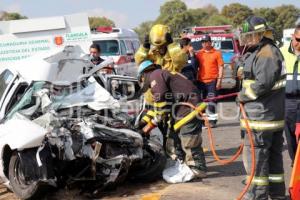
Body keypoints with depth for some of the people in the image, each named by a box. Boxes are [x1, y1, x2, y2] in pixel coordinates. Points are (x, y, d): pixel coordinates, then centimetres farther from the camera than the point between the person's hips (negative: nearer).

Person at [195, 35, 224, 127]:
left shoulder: (217, 53, 1)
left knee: (212, 102, -2)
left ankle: (212, 120, 4)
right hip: (201, 81, 4)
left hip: (212, 81, -4)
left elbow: (220, 67, -1)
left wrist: (219, 80, -8)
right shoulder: (199, 54, 11)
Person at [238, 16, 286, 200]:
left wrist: (243, 95, -11)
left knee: (255, 156, -4)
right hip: (272, 115, 10)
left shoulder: (267, 53, -17)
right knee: (273, 155, 15)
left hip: (261, 116, -10)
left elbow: (263, 83, -25)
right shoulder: (259, 52, 17)